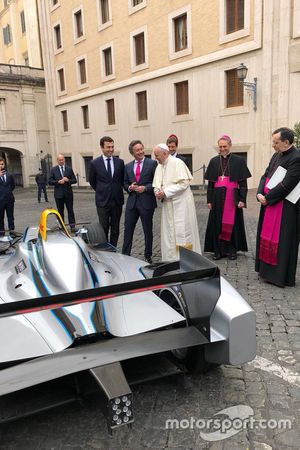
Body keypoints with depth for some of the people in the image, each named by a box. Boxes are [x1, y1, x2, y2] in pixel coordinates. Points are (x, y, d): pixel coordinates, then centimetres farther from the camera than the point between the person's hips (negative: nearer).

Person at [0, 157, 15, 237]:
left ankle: (11, 231, 13)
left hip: (9, 199, 2)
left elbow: (13, 185, 19)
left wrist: (8, 191, 9)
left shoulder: (9, 175, 8)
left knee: (10, 216, 7)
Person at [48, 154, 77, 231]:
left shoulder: (69, 169, 6)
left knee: (70, 210, 1)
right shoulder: (53, 170, 4)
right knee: (60, 211, 6)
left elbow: (74, 180, 5)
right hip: (58, 194, 0)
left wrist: (68, 180, -14)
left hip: (68, 193, 0)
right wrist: (58, 182, -16)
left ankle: (72, 226, 4)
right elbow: (50, 181, -1)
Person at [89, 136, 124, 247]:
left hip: (117, 200, 3)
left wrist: (117, 191, 11)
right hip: (102, 201, -2)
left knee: (115, 229, 10)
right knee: (103, 229, 2)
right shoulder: (94, 163, -3)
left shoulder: (120, 162, 3)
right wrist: (101, 192, 11)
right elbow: (92, 181, 9)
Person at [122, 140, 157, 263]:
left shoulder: (152, 163, -2)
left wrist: (145, 188, -15)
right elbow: (125, 183, 16)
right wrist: (129, 187, -5)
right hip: (132, 201, 4)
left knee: (148, 230, 8)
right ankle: (125, 255, 14)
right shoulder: (128, 166, 11)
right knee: (128, 229, 5)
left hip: (146, 202, -3)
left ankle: (148, 256, 21)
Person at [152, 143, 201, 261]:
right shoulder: (159, 167, 11)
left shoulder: (177, 163, -11)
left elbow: (184, 183, -18)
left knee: (183, 231, -3)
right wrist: (158, 192, -9)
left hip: (181, 203, -7)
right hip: (167, 204, 7)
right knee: (169, 232, 9)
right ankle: (171, 259, 19)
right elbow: (157, 185, 15)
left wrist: (165, 192, -18)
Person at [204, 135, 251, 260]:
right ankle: (218, 250, 15)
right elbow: (210, 182, 8)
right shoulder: (214, 161, 8)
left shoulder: (238, 160, -1)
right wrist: (209, 200, 3)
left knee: (232, 223, 3)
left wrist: (242, 199, -9)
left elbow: (243, 182, -2)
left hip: (232, 196, -3)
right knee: (217, 223, 5)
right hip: (217, 196, 3)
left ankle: (232, 250, 15)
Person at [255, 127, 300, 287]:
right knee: (268, 236, 16)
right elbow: (265, 175, 12)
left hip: (285, 207, -9)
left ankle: (282, 276, 13)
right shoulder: (276, 155, 9)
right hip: (269, 204, 9)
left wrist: (267, 198, -14)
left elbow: (286, 185, -22)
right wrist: (260, 194, -4)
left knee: (282, 240, 0)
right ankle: (267, 270, 29)